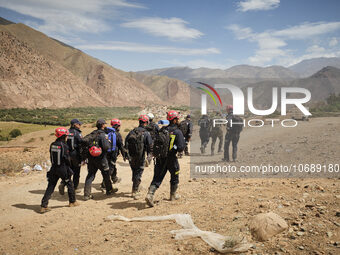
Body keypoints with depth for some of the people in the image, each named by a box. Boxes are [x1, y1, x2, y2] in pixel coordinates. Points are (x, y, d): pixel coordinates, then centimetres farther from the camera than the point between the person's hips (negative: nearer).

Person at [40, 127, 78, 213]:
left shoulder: (52, 145, 3)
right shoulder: (64, 146, -15)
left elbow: (51, 157, 10)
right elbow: (67, 159, -12)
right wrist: (68, 167, 4)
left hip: (53, 168, 5)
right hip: (63, 169, -5)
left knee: (50, 187, 7)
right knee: (70, 184, 15)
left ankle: (44, 206, 1)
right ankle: (72, 201, 26)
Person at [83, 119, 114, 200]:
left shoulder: (92, 134, 5)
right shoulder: (103, 135, -15)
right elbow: (106, 147, -24)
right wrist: (109, 142, -3)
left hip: (91, 158, 5)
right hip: (101, 158, -5)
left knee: (90, 175, 6)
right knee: (106, 174, 15)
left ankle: (86, 194, 1)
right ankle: (109, 190, 31)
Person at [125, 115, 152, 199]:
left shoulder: (132, 131, 3)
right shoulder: (146, 133, -9)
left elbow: (126, 143, 6)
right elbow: (150, 146, -11)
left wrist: (126, 154, 15)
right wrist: (149, 156, -1)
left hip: (131, 157, 4)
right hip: (140, 157, -4)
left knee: (134, 172, 20)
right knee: (138, 174, 3)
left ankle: (135, 190, 32)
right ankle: (135, 191, -2)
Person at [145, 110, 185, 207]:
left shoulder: (162, 130, 5)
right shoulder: (177, 132, -12)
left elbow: (155, 143, 8)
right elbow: (181, 147, -17)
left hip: (160, 158, 4)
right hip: (171, 158, -4)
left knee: (157, 178, 6)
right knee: (174, 177, 18)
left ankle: (150, 195, -11)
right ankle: (173, 195, 32)